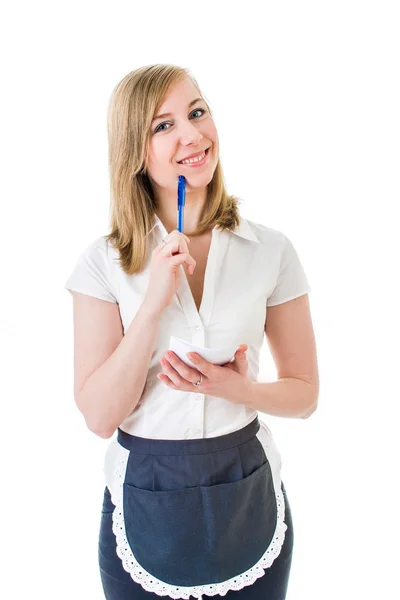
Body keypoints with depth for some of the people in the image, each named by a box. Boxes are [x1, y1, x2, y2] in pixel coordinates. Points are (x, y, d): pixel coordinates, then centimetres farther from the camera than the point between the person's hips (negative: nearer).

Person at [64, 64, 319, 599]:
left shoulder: (271, 250, -6)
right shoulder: (104, 262, -8)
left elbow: (305, 394, 1)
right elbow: (99, 416, -13)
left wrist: (241, 390, -19)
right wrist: (154, 302, -22)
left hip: (249, 498, 1)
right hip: (146, 502, -1)